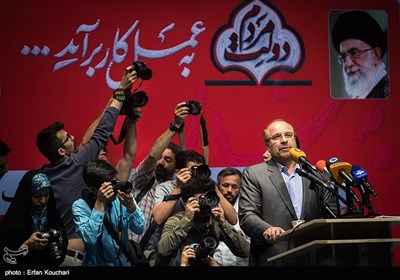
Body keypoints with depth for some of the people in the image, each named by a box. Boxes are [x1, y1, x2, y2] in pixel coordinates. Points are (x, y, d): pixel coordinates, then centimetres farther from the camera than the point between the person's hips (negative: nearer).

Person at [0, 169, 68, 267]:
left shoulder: (52, 215, 4)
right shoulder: (12, 220, -8)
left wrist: (58, 244, -7)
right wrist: (27, 245, -16)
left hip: (50, 266, 3)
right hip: (23, 264, -3)